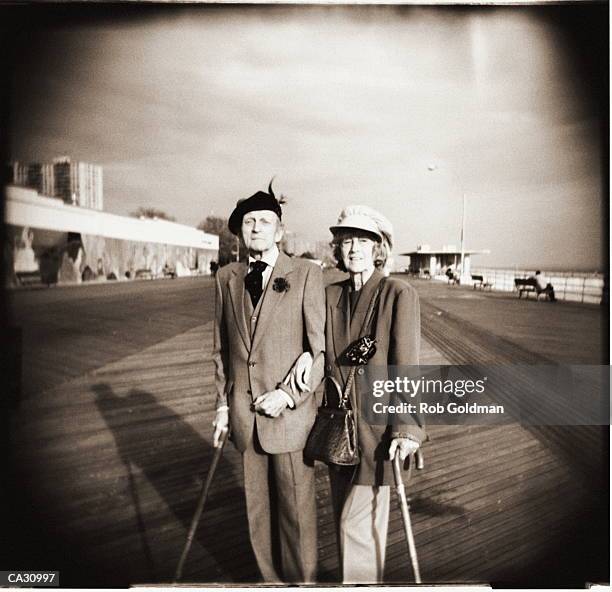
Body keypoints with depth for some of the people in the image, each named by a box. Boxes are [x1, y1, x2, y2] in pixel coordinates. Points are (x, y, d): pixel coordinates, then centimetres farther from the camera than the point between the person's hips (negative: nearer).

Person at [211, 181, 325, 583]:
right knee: (258, 509, 16)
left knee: (296, 509, 8)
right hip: (245, 414, 4)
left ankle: (302, 581, 31)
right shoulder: (227, 278, 8)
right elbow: (222, 348, 12)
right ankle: (272, 579, 37)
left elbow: (321, 348, -7)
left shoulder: (307, 274, -6)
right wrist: (223, 404, 10)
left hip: (290, 414, -4)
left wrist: (289, 395, -14)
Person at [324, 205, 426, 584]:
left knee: (358, 521, -1)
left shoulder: (400, 294, -9)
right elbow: (324, 359, 10)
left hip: (376, 425, -5)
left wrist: (408, 428, -16)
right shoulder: (331, 295, 6)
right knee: (346, 517, 18)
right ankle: (356, 577, 37)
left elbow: (406, 367, -12)